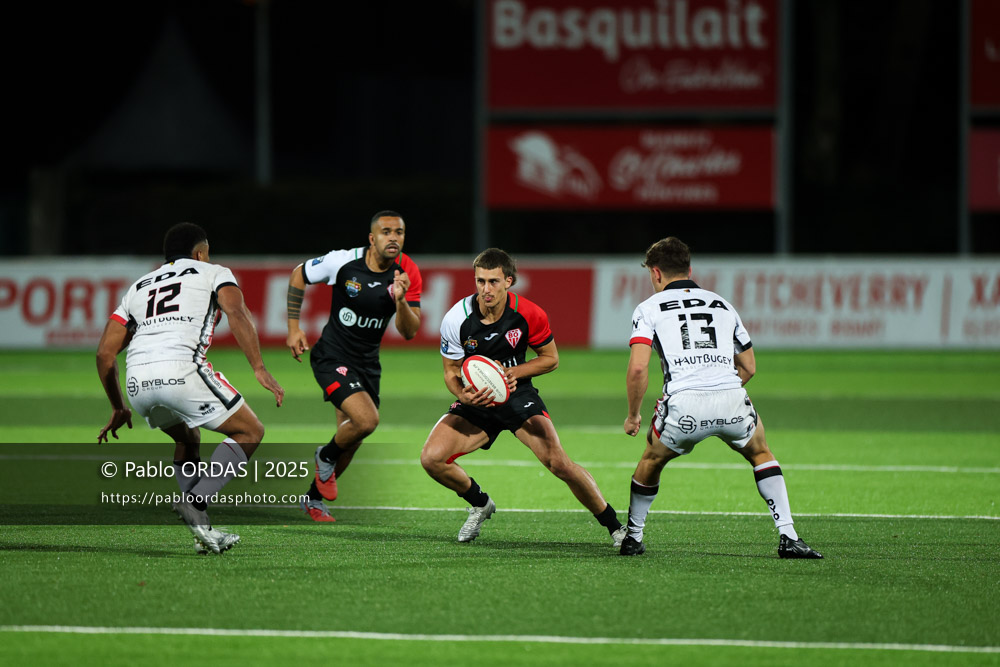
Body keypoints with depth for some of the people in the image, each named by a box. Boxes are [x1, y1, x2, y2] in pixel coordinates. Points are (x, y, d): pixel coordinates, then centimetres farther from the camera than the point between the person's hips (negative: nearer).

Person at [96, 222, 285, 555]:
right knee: (249, 433, 12)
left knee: (188, 439, 31)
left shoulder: (138, 287, 33)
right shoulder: (213, 273, 21)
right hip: (181, 370, -5)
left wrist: (118, 409, 37)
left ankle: (204, 531, 18)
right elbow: (236, 314, -2)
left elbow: (104, 354, 27)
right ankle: (196, 502, -9)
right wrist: (260, 369, -7)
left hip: (137, 378, 5)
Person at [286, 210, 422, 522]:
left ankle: (313, 498, 39)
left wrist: (401, 300, -31)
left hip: (367, 364, 5)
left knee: (351, 442, 14)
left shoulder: (408, 273, -10)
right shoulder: (343, 262, -17)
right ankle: (326, 456, 6)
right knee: (366, 419, -25)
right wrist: (294, 327, -1)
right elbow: (298, 276, 1)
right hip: (332, 356, -5)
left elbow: (409, 332, -12)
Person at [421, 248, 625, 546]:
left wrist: (514, 372, -19)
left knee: (558, 462, -20)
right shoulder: (456, 320, -16)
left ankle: (615, 527, -3)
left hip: (517, 395, -2)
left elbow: (550, 358, -1)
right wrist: (463, 395, -27)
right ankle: (480, 504, 13)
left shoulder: (529, 314, -17)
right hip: (477, 399, 2)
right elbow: (451, 371, -4)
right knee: (431, 458, -18)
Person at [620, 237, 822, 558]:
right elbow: (748, 367, 27)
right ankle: (788, 537, 16)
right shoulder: (721, 304, 25)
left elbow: (638, 368, 0)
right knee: (760, 453, 29)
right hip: (732, 402, 2)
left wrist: (633, 415, 12)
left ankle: (633, 537, 34)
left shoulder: (649, 308, 13)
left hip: (684, 405, -2)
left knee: (652, 460, 28)